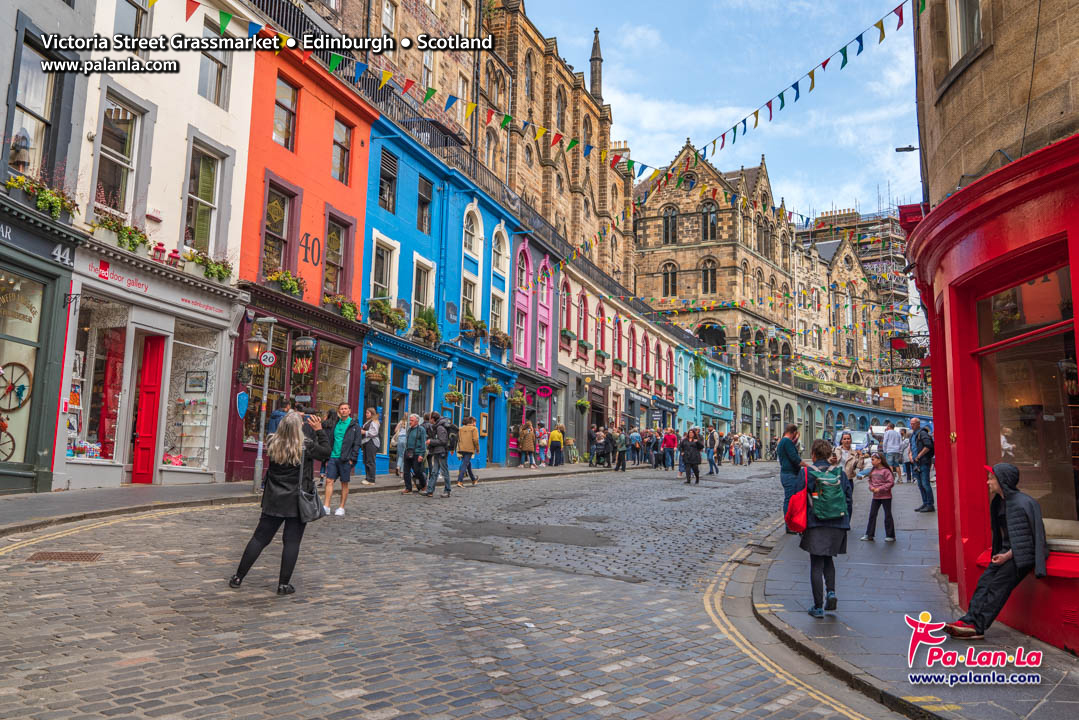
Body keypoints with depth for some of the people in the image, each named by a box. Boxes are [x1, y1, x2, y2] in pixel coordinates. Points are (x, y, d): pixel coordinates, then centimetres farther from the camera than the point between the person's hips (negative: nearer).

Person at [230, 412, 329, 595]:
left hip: (273, 500, 4)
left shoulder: (272, 444, -3)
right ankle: (284, 584, 6)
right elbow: (326, 452, 2)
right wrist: (319, 430, 7)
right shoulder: (306, 446, -13)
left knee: (260, 538, 12)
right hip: (297, 502, -3)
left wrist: (291, 421, 13)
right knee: (292, 542, 4)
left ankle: (238, 577, 17)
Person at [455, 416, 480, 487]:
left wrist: (458, 449, 14)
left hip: (461, 449, 6)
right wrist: (477, 449, 0)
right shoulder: (474, 429, -2)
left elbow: (458, 438, 11)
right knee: (464, 465, -7)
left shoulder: (461, 428, 14)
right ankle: (459, 481, -16)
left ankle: (474, 480, 32)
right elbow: (475, 439, -11)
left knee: (468, 464, 20)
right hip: (469, 449, -6)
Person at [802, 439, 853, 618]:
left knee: (816, 565, 2)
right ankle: (831, 592, 6)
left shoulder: (808, 473, -7)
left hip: (816, 524, -4)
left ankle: (818, 607, 3)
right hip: (838, 524, 4)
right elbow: (849, 498, 8)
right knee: (828, 559, 24)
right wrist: (845, 522, 17)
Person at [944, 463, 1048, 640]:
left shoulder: (1023, 503, -14)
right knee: (985, 580, -10)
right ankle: (970, 620, -19)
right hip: (1007, 550, 8)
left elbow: (1028, 535, -16)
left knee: (998, 584, -19)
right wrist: (1002, 553, 9)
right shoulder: (1000, 502, 13)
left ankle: (977, 626, -22)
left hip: (1023, 553, -8)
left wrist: (1008, 555, -21)